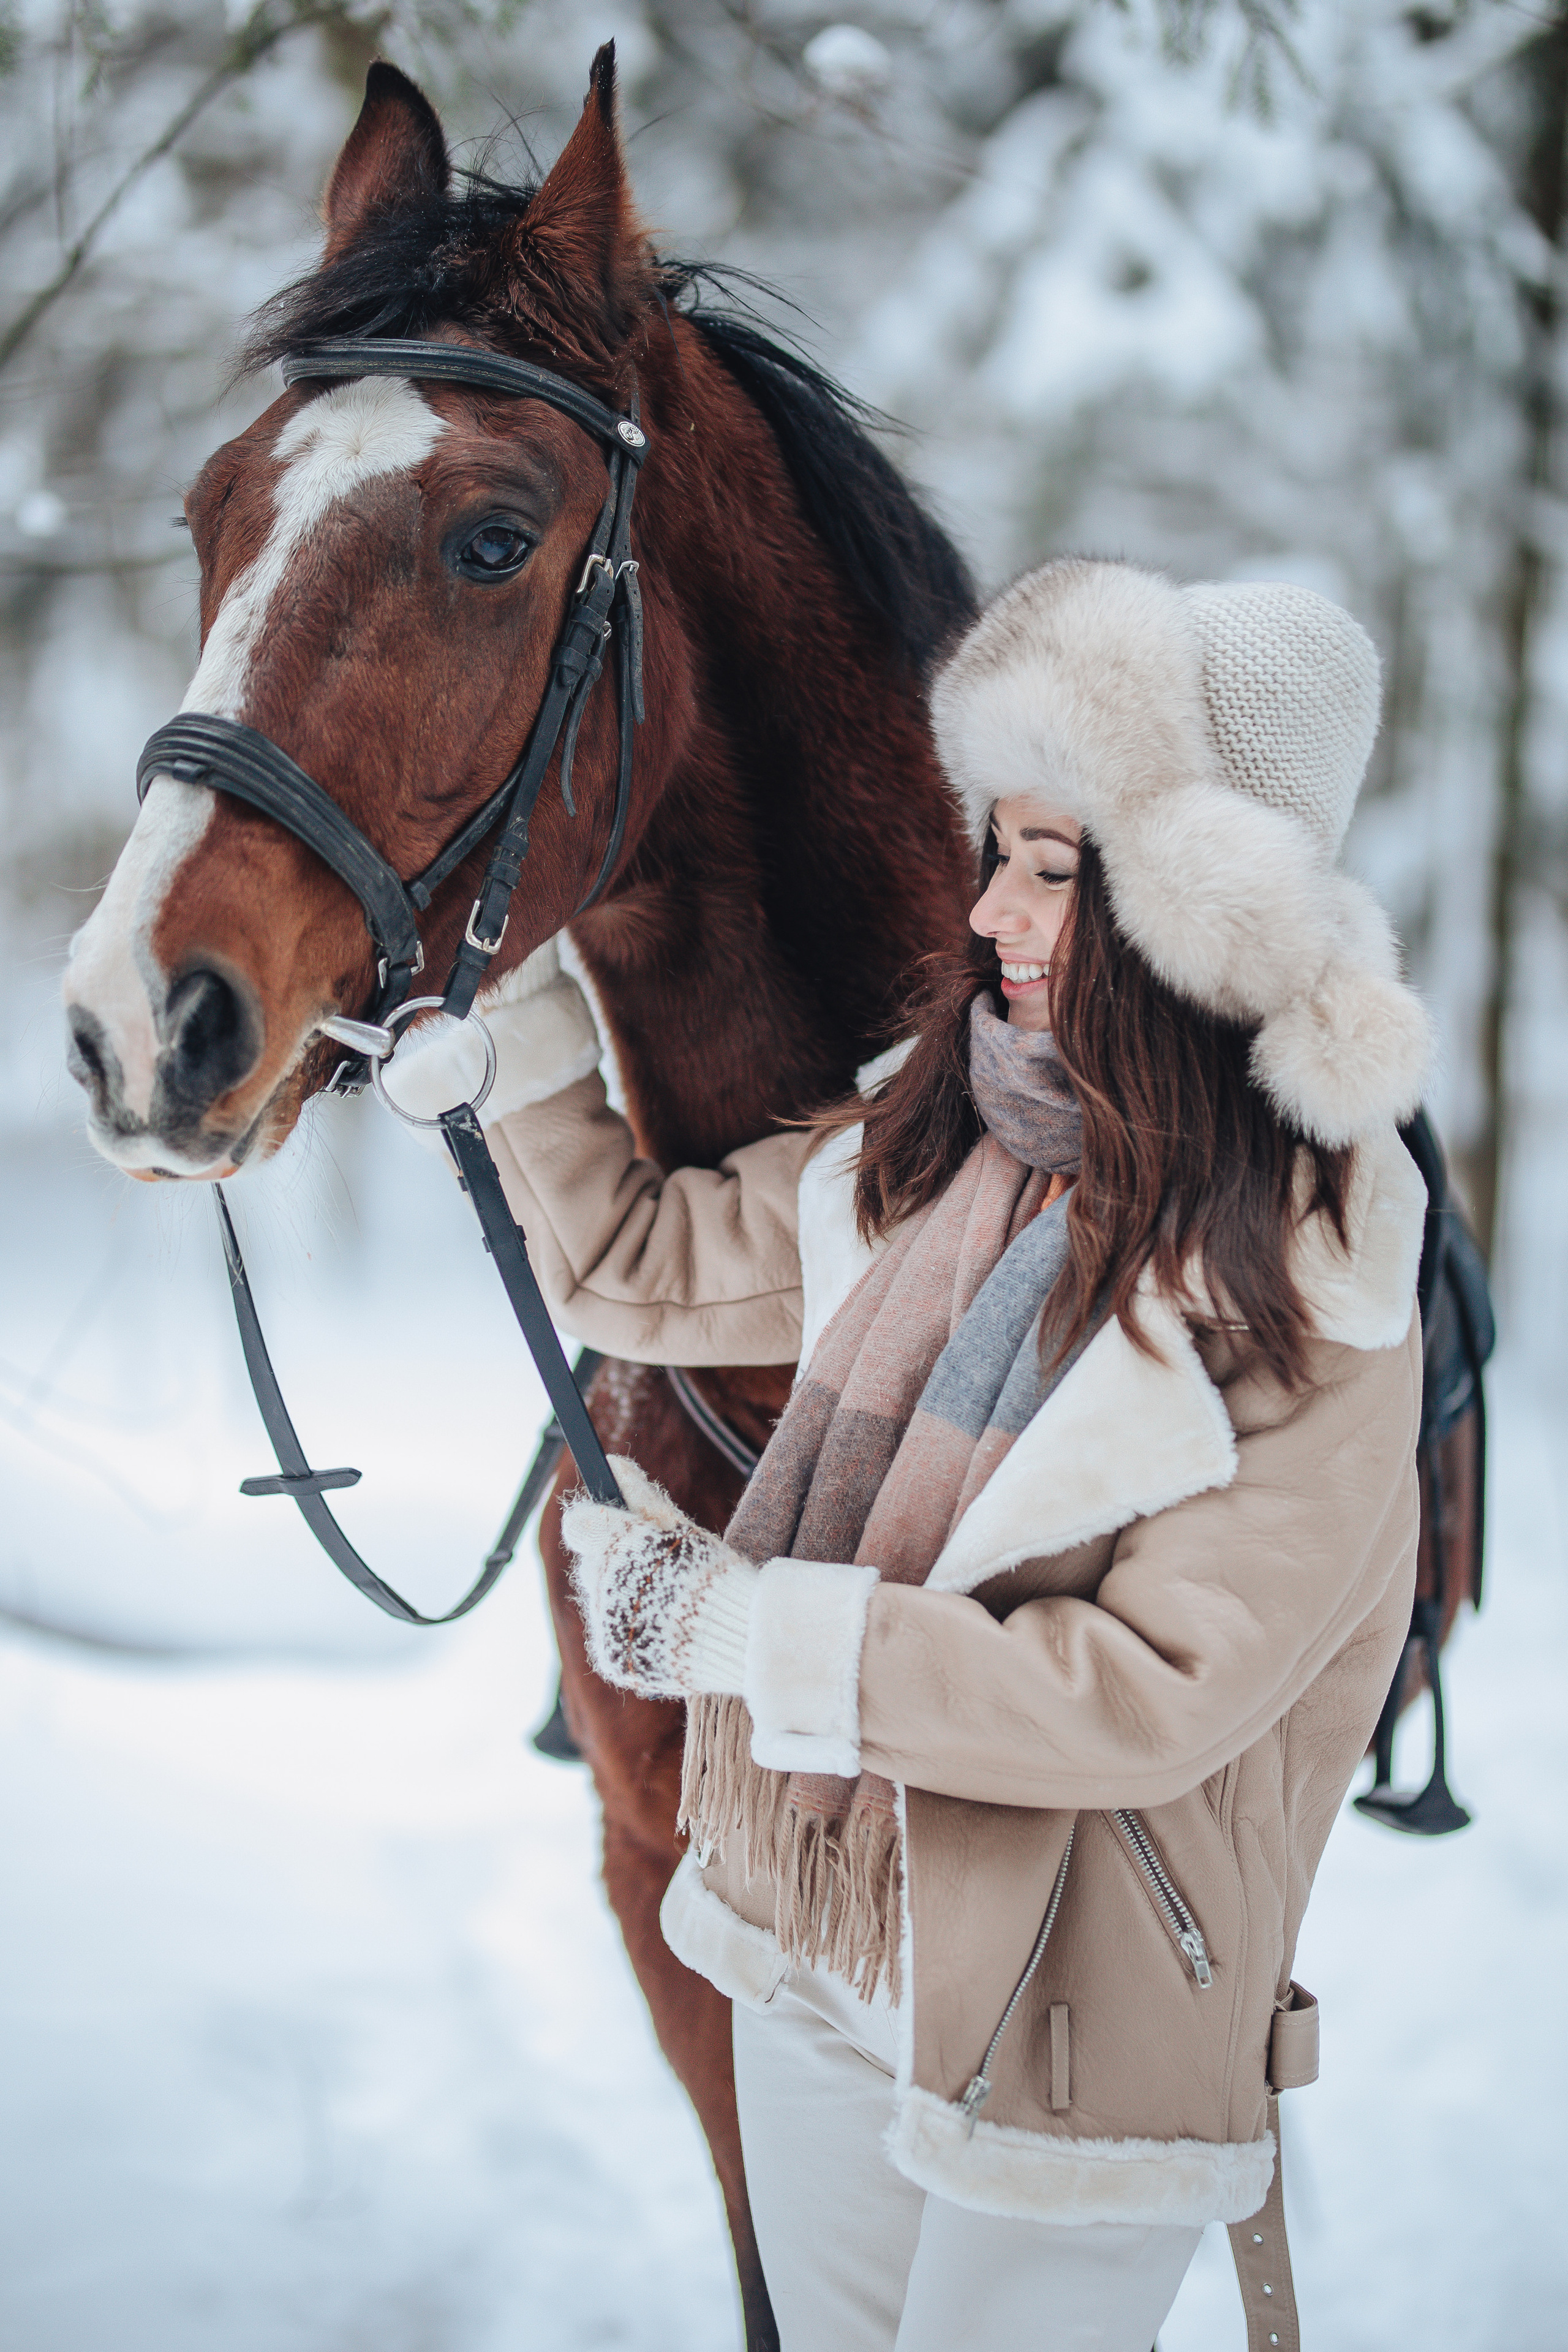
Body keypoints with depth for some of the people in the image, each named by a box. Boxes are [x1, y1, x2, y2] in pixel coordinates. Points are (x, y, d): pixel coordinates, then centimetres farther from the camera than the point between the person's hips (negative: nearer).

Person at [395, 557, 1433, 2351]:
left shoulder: (1312, 1292, -20)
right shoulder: (921, 1153, -1)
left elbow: (1158, 1692, -24)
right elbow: (638, 1264, 12)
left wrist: (735, 1624, -25)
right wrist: (504, 989, 4)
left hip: (1072, 2034, -6)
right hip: (812, 1950, 6)